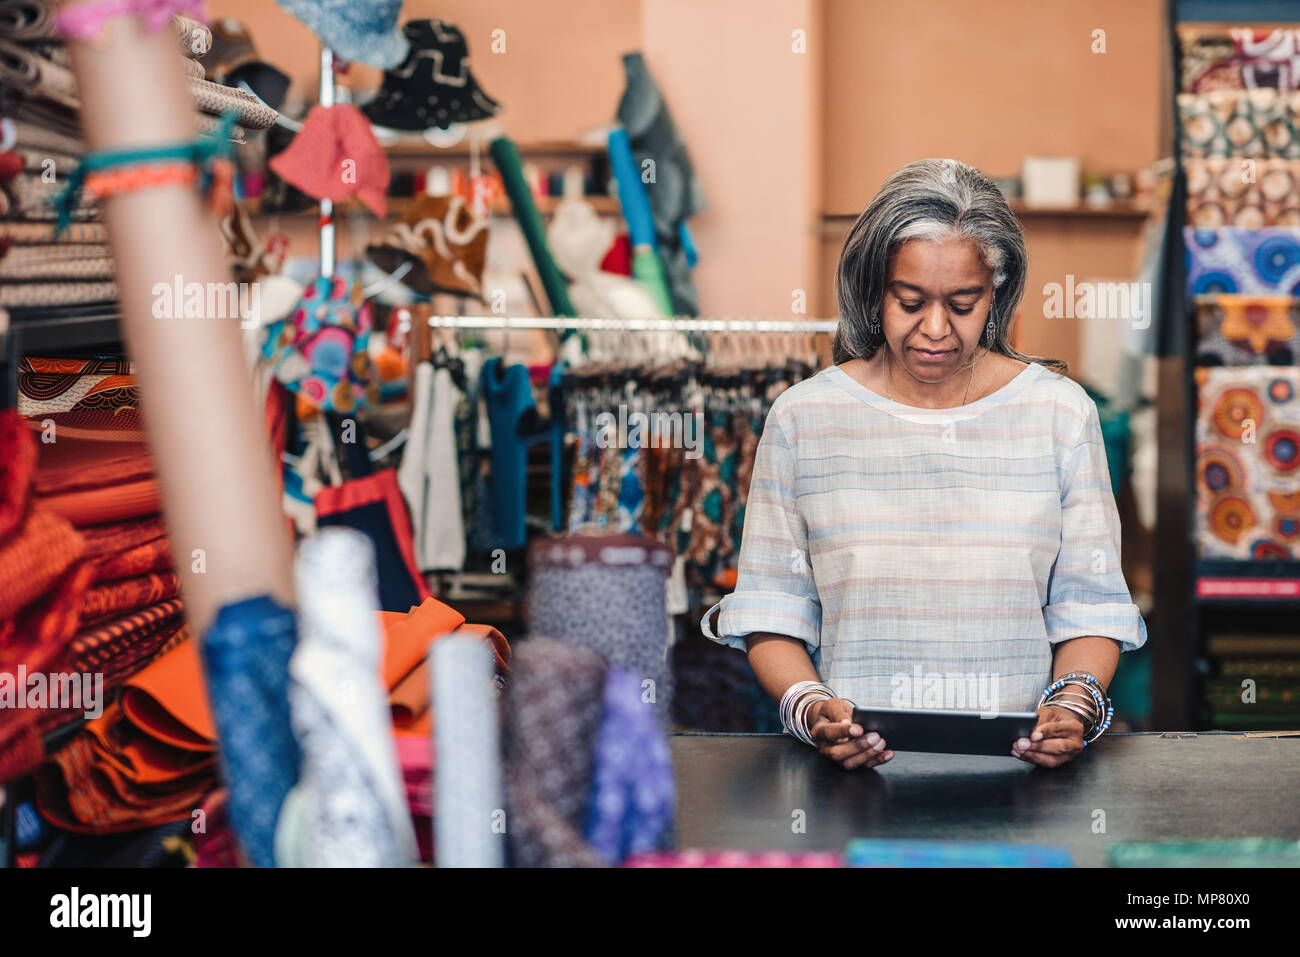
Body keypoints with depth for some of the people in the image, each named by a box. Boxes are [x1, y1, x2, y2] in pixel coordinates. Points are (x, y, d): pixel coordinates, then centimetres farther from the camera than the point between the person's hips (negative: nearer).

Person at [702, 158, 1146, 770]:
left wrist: (1076, 701, -11)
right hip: (848, 766, -1)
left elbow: (1089, 606, 9)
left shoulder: (1061, 413, 8)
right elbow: (770, 611, 7)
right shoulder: (802, 416, 6)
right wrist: (808, 707, -12)